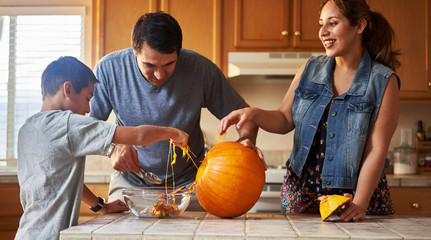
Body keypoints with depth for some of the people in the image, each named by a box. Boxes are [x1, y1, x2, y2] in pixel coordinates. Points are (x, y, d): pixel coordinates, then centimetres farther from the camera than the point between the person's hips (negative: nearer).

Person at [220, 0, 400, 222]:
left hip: (356, 193, -3)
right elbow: (285, 120, 9)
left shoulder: (383, 81, -7)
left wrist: (359, 204, -21)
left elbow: (377, 150, -12)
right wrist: (254, 113, -12)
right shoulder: (310, 70, 7)